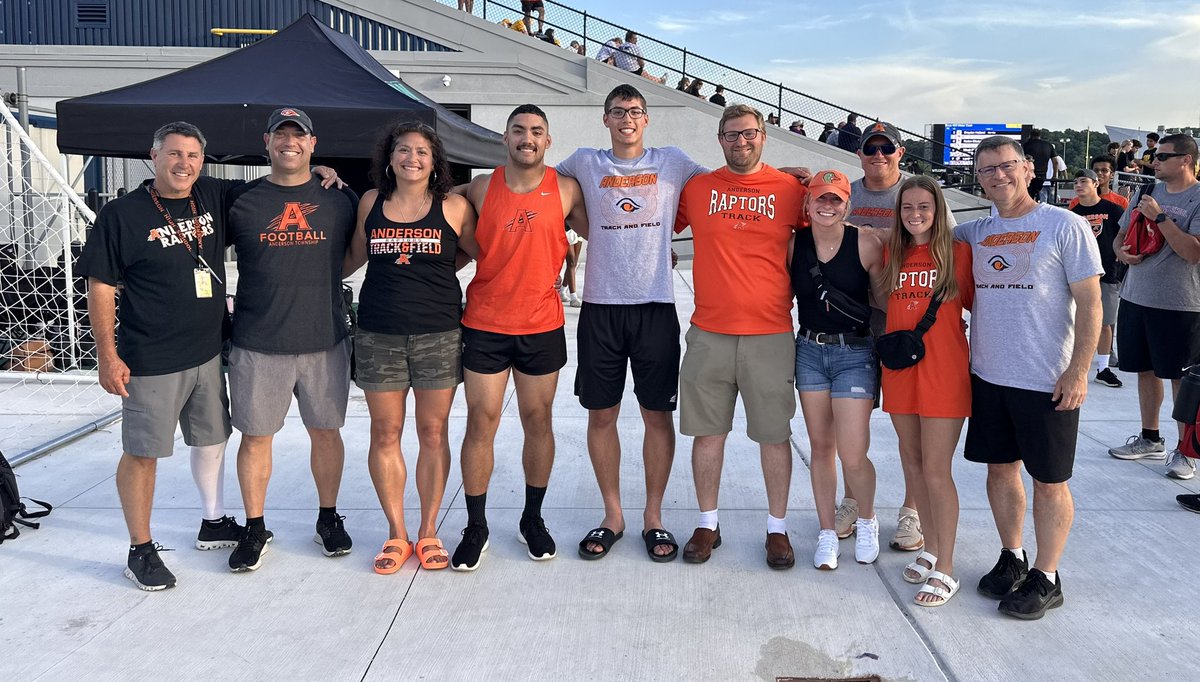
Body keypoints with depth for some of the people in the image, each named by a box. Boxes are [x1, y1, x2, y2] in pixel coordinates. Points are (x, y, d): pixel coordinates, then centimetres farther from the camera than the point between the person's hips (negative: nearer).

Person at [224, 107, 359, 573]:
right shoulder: (241, 200, 4)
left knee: (325, 430, 11)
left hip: (325, 341, 1)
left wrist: (322, 278, 5)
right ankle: (254, 529, 21)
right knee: (255, 436, 6)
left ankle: (329, 518, 27)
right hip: (258, 345, 0)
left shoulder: (340, 199, 5)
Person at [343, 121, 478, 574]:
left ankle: (428, 532, 18)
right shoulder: (371, 202, 8)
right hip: (379, 336, 2)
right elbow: (354, 257, 19)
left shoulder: (453, 207, 2)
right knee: (385, 434, 5)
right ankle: (396, 534, 19)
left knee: (433, 434, 4)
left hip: (438, 335, -1)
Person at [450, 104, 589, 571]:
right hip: (484, 324, 0)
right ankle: (476, 527, 16)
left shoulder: (566, 190, 1)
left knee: (538, 420, 8)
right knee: (481, 422, 2)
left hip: (542, 326, 1)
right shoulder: (480, 189, 2)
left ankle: (533, 519, 25)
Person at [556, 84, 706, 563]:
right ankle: (612, 516, 21)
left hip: (656, 307, 0)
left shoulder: (672, 162, 8)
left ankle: (653, 517, 19)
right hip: (600, 307, 1)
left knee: (657, 414, 4)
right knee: (601, 414, 6)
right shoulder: (585, 163, 9)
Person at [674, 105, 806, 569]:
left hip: (771, 334, -1)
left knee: (774, 434, 6)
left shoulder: (790, 189, 3)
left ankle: (777, 528, 22)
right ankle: (707, 524, 23)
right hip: (708, 334, 1)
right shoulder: (696, 188, 6)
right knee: (707, 431, 8)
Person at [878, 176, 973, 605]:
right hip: (900, 368, 5)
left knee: (936, 470, -4)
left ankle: (945, 570, 8)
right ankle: (931, 549, 29)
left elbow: (976, 305, 0)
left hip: (944, 371, -5)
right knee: (912, 462, 13)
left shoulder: (958, 252, -4)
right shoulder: (892, 253, 8)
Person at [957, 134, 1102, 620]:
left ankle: (1046, 578, 19)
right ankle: (1012, 558, 31)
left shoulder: (1065, 226, -6)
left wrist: (1078, 370, -14)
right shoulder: (975, 233, 8)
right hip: (988, 375, 5)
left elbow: (1090, 304, -9)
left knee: (1049, 481, 5)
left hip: (1048, 381, -5)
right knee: (1000, 469, 14)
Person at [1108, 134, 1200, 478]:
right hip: (1136, 296, 6)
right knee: (1145, 369, 15)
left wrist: (1159, 217, -19)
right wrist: (1122, 251, -4)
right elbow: (1122, 235, 19)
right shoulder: (1148, 192, 10)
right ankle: (1150, 439, 29)